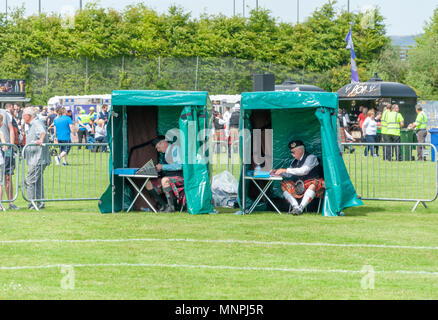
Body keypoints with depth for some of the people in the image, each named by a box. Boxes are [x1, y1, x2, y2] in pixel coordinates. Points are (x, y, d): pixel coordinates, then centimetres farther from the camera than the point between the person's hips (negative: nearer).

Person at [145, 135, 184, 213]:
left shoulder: (175, 148, -8)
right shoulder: (166, 153, 20)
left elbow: (179, 166, -19)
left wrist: (162, 167, -16)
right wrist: (157, 169, 1)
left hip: (180, 177, -9)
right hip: (169, 178, 9)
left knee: (165, 180, -37)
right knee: (149, 184, 2)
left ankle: (171, 206, -28)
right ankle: (163, 205, -5)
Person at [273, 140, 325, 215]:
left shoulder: (311, 158, -7)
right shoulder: (295, 161, 15)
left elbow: (304, 171, -23)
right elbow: (289, 175, 21)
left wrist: (285, 170, -23)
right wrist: (278, 172, 2)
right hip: (300, 186, 7)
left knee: (313, 185, -40)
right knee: (284, 185, -6)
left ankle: (301, 207, -41)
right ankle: (295, 206, -22)